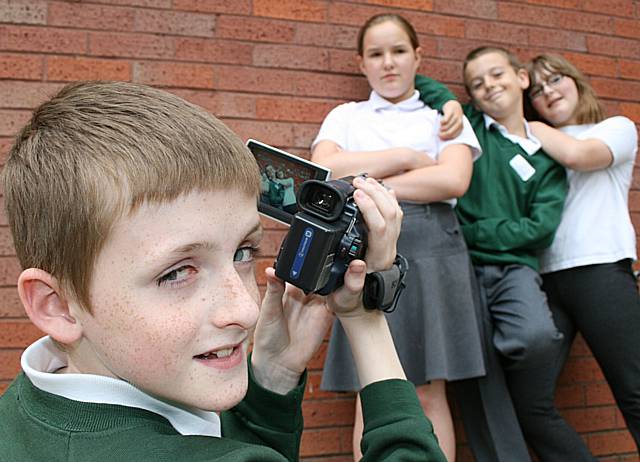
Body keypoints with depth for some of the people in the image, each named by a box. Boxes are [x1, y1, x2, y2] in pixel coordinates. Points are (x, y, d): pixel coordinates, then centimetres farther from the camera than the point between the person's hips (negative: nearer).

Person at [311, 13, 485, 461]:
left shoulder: (444, 116, 14)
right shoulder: (345, 116, 17)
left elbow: (454, 180, -6)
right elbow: (322, 171, -3)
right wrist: (406, 158, -4)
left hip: (431, 249, 0)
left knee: (430, 393, 0)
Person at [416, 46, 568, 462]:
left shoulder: (548, 158, 12)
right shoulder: (467, 126, 10)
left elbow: (540, 230, 0)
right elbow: (417, 82, 14)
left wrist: (470, 231, -8)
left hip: (514, 265, 1)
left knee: (539, 337, -27)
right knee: (477, 377, -9)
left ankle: (507, 403, 6)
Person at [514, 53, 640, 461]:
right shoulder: (538, 147, 24)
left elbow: (576, 154, -8)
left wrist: (532, 129, 7)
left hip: (601, 271, -3)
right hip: (544, 278, 4)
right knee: (531, 404, -7)